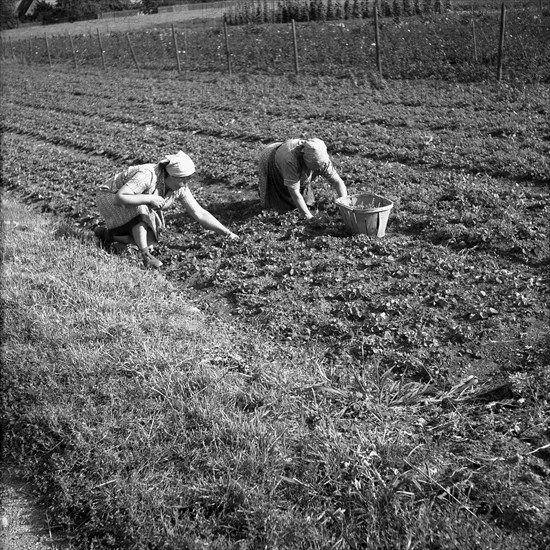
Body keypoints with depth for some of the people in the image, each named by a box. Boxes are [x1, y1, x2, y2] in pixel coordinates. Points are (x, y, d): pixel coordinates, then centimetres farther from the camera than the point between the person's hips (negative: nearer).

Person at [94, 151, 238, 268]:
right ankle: (145, 255, -29)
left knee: (149, 242, -6)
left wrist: (228, 233, -17)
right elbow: (119, 198, -41)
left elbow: (200, 213, -12)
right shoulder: (147, 176, -37)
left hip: (135, 213, 7)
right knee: (141, 208, -36)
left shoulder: (180, 189, -15)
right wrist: (150, 199, -40)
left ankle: (107, 234, 13)